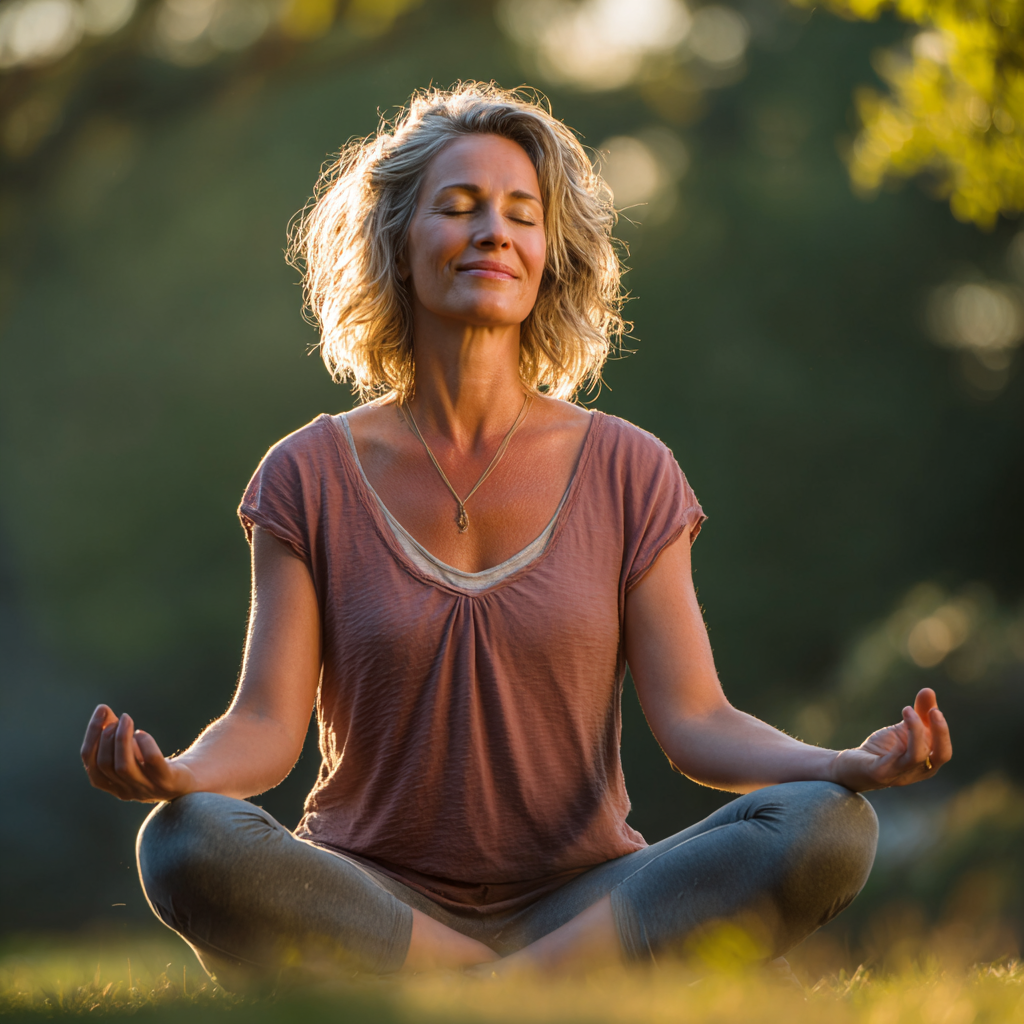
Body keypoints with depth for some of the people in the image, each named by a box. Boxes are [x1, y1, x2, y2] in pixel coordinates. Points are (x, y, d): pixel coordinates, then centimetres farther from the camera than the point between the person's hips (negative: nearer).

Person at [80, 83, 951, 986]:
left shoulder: (627, 473, 5)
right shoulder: (312, 477, 3)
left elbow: (694, 720, -2)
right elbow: (268, 723, -4)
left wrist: (849, 765, -22)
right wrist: (177, 773, -28)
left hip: (583, 899, 1)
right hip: (373, 901, -1)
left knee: (828, 831, -27)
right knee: (189, 849, -34)